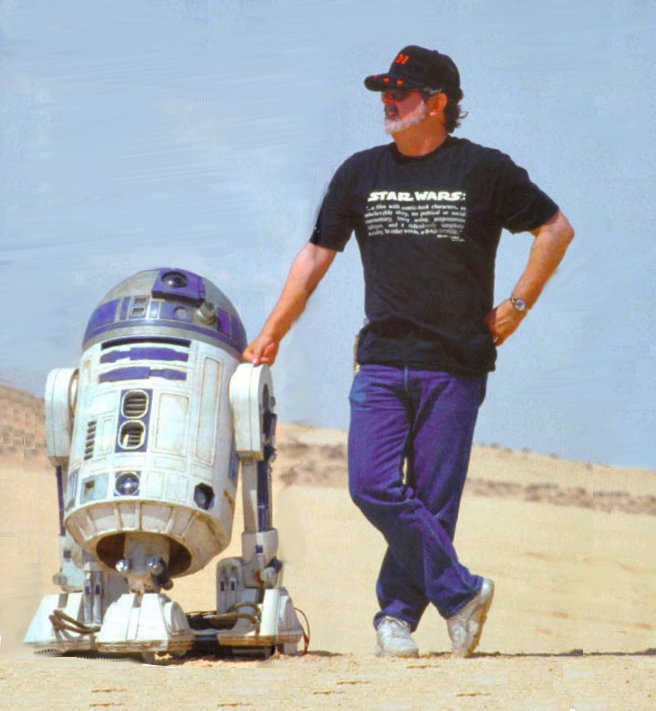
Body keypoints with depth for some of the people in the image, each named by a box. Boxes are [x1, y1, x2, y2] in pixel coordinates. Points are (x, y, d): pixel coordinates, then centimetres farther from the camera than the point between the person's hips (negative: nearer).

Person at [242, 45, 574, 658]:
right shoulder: (360, 173, 10)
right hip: (382, 362, 3)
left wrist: (517, 306, 3)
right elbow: (316, 255, 15)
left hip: (456, 365, -3)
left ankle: (397, 614, 10)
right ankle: (460, 593, -2)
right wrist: (271, 335, 11)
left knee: (432, 497, -2)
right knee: (373, 486, -12)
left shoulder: (485, 170, 1)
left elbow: (555, 228, 9)